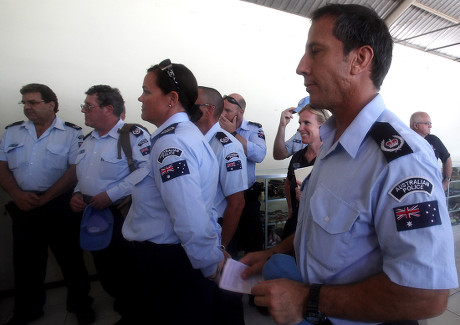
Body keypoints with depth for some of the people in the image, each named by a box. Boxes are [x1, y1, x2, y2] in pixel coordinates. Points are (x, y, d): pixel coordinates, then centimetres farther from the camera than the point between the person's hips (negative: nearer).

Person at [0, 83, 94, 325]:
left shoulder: (71, 133, -5)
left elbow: (75, 171, -12)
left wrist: (44, 198, -14)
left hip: (60, 208, -4)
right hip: (23, 208, 4)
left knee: (71, 259, 7)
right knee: (25, 261, 16)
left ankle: (80, 304, 28)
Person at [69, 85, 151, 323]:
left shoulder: (133, 135, -15)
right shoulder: (88, 140, 12)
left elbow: (146, 169, -29)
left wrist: (111, 194, -26)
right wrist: (77, 193, 5)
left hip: (121, 217, -8)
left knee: (127, 274, 6)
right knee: (105, 275, 21)